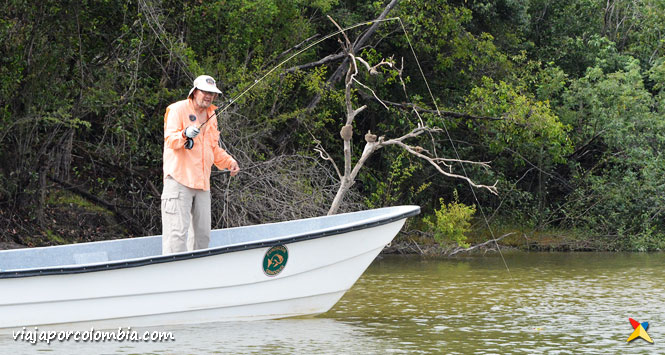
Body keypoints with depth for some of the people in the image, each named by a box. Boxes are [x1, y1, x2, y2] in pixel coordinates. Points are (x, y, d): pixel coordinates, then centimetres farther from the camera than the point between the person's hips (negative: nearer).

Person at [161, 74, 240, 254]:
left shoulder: (211, 116, 21)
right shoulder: (178, 109, -3)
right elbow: (170, 140, -15)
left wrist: (230, 162, 15)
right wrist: (185, 134, -34)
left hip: (202, 183, 8)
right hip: (179, 179, -8)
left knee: (202, 234, 8)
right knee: (177, 231, -15)